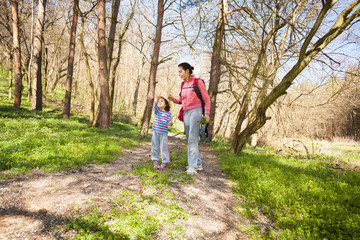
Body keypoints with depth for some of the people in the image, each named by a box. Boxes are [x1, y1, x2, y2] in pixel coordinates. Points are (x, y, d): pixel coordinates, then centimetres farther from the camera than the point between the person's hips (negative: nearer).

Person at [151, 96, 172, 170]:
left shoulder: (168, 113, 3)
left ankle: (165, 162, 11)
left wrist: (170, 123, -26)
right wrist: (157, 100, -29)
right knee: (155, 147, 7)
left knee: (163, 147, -2)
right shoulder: (157, 111, 8)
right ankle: (155, 161, 20)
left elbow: (169, 121, -2)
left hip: (164, 132, -3)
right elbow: (155, 106, -12)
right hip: (156, 131, 3)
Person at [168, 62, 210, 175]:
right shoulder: (183, 84, 13)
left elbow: (206, 99, -3)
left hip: (195, 111, -7)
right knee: (189, 139, 6)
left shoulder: (198, 82, -6)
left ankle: (192, 165, -8)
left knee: (192, 139, -12)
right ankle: (198, 163, 15)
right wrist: (173, 99, -3)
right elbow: (180, 100, 17)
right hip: (186, 113, 7)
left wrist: (207, 114, -11)